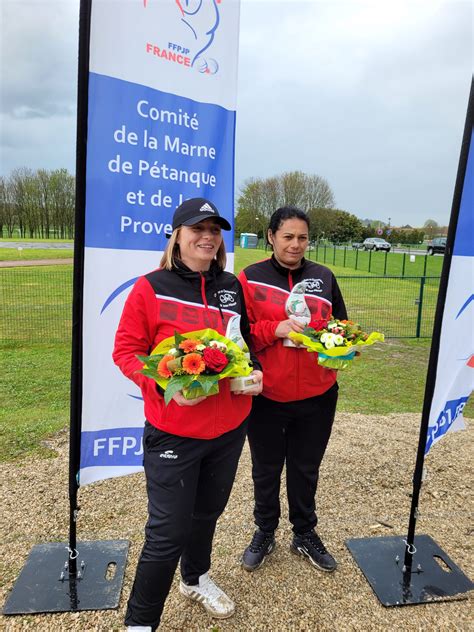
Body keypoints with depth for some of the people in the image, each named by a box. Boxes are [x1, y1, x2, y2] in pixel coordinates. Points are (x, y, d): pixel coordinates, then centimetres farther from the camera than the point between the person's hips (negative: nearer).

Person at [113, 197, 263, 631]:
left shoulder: (233, 287, 4)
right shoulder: (151, 287, -10)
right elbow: (126, 350, -9)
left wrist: (255, 371, -3)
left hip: (229, 428, 6)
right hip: (173, 431, -5)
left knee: (208, 511, 24)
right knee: (169, 531, 3)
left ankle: (196, 578, 53)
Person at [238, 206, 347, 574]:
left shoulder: (324, 277, 3)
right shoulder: (250, 278, -6)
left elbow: (342, 326, 12)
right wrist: (274, 329, -22)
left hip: (317, 396, 2)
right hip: (266, 396, -2)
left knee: (306, 469, 20)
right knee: (266, 469, 17)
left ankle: (305, 534, 43)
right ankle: (265, 533, 41)